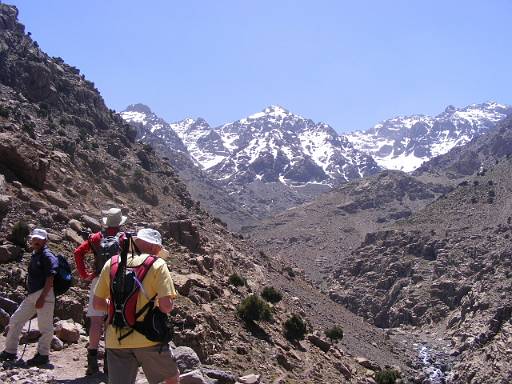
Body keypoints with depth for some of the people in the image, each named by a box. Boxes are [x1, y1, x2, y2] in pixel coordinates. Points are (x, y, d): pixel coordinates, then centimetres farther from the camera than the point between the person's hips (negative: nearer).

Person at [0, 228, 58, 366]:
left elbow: (50, 279, -17)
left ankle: (43, 355, 8)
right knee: (15, 320, 12)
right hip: (31, 295, 10)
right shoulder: (34, 255, 17)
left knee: (45, 326, -3)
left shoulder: (48, 256, -10)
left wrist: (42, 297, -21)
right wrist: (31, 294, 20)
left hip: (44, 294, -10)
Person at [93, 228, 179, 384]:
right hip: (148, 338, -3)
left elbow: (97, 303, 11)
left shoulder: (111, 264, 7)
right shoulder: (157, 264, -6)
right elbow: (166, 306, -14)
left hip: (116, 340, 4)